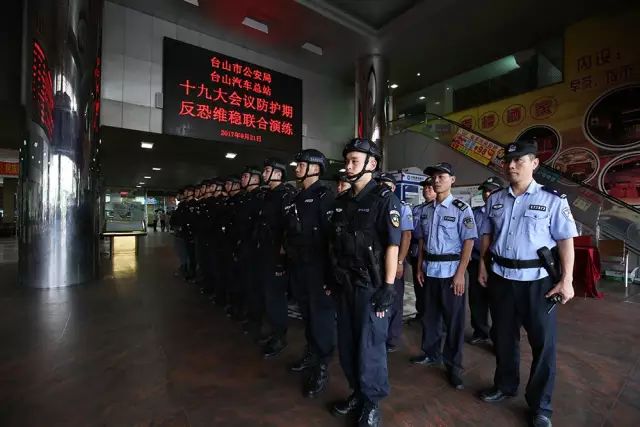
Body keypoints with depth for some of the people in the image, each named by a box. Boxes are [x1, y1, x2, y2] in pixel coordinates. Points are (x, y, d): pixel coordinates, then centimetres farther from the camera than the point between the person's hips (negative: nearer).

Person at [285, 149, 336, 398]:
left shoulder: (324, 197, -11)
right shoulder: (298, 199, 14)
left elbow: (332, 235, -17)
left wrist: (329, 270, -19)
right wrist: (290, 257, 14)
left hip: (318, 267, -7)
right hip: (298, 266, 8)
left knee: (321, 314, 4)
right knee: (306, 313, 19)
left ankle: (322, 367, 19)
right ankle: (311, 353, 38)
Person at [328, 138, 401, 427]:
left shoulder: (384, 199, -9)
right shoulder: (341, 201, 9)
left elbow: (392, 246, -12)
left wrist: (388, 287, -15)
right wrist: (333, 278, 11)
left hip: (371, 284, -6)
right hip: (345, 283, 6)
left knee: (370, 344, 7)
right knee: (347, 342, 16)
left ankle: (371, 402, 30)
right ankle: (357, 393, 38)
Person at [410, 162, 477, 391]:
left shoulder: (461, 208, -9)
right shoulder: (426, 210, 7)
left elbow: (468, 242, -11)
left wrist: (460, 273, -15)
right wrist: (420, 267, 8)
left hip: (451, 270, -5)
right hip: (429, 270, 5)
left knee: (454, 319, 6)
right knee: (430, 314, 17)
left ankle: (453, 366, 22)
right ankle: (431, 354, 36)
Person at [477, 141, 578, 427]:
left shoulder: (552, 199, -6)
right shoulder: (495, 200, 5)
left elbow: (565, 241, -7)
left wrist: (566, 280, -12)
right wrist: (482, 266, 6)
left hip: (537, 280, -3)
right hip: (501, 278, 4)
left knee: (543, 343, 8)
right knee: (503, 337, 17)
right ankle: (505, 386, 39)